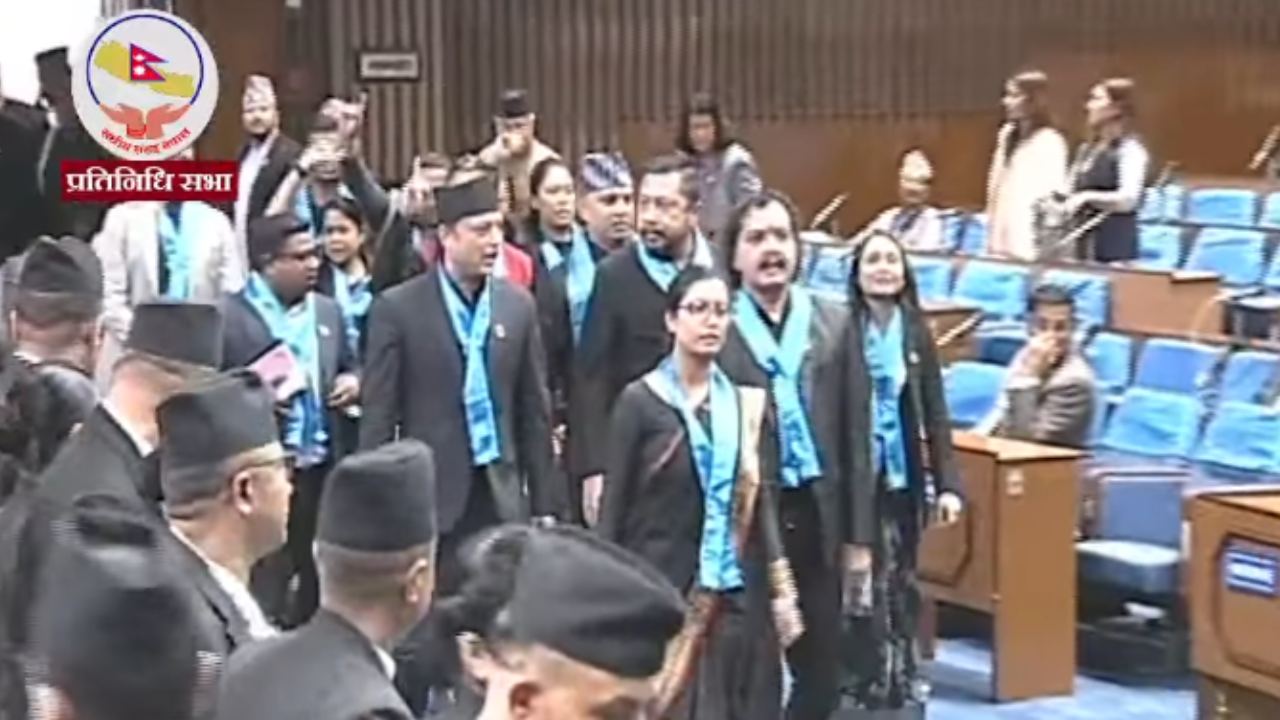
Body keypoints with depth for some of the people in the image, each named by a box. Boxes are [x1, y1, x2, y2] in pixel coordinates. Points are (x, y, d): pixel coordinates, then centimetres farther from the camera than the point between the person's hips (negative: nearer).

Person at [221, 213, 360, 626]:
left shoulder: (328, 311, 12)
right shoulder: (226, 316, -7)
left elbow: (348, 367, 23)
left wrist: (354, 380, 1)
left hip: (323, 469, 6)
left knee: (321, 584, 13)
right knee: (264, 589, -1)